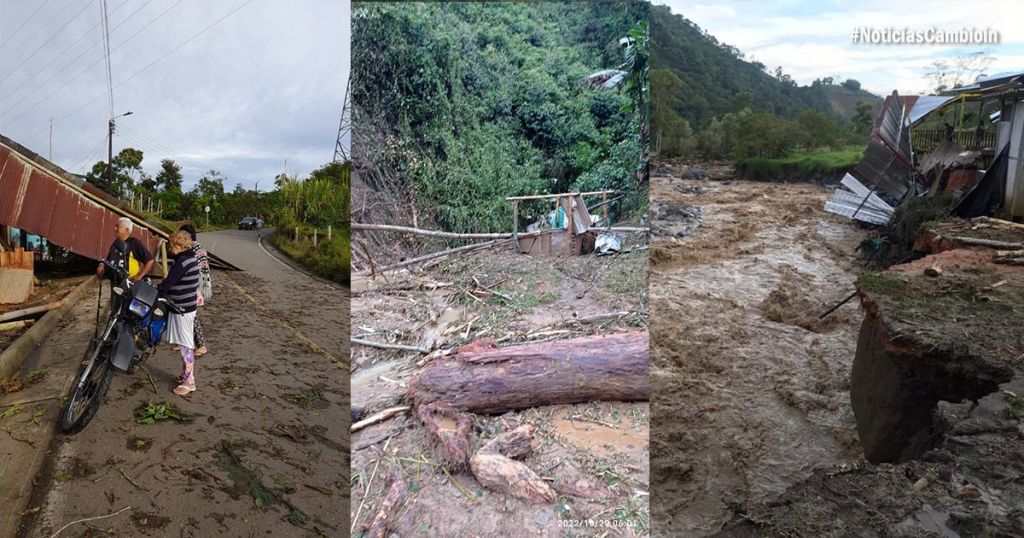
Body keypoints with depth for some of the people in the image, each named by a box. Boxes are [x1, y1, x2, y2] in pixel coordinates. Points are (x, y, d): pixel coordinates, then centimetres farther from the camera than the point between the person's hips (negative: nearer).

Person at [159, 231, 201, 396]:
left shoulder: (182, 262, -21)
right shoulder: (191, 258, 10)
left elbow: (167, 283, -20)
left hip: (182, 309, -10)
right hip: (188, 306, 10)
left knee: (185, 345, -4)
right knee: (187, 343, 18)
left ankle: (189, 382, 2)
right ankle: (187, 374, 28)